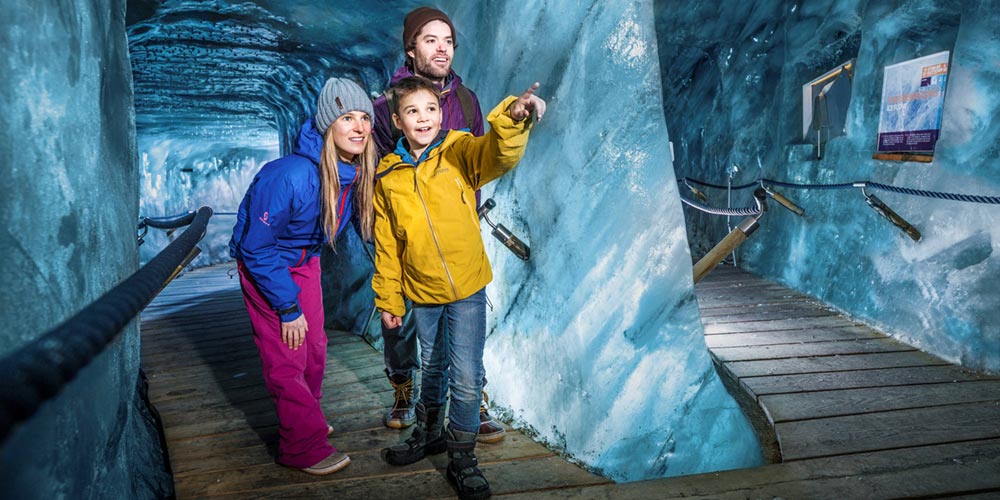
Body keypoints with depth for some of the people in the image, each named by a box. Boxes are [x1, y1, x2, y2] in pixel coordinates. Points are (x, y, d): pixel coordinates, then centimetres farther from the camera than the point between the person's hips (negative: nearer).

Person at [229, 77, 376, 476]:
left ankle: (304, 421, 35)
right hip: (264, 265, -6)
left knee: (314, 349, 13)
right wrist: (288, 308, -20)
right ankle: (304, 446, 9)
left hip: (304, 260, 6)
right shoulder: (290, 177, -35)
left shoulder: (357, 173, -15)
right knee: (286, 359, -4)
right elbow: (256, 249, -25)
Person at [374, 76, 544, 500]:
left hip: (467, 288, -2)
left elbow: (501, 155, -32)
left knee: (466, 376, -2)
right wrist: (388, 300, 6)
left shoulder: (460, 151, -10)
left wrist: (513, 119, -53)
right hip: (421, 292, 3)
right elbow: (387, 247, 3)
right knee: (432, 369, 21)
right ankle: (429, 432, 45)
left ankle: (461, 456, 20)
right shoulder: (387, 176, -4)